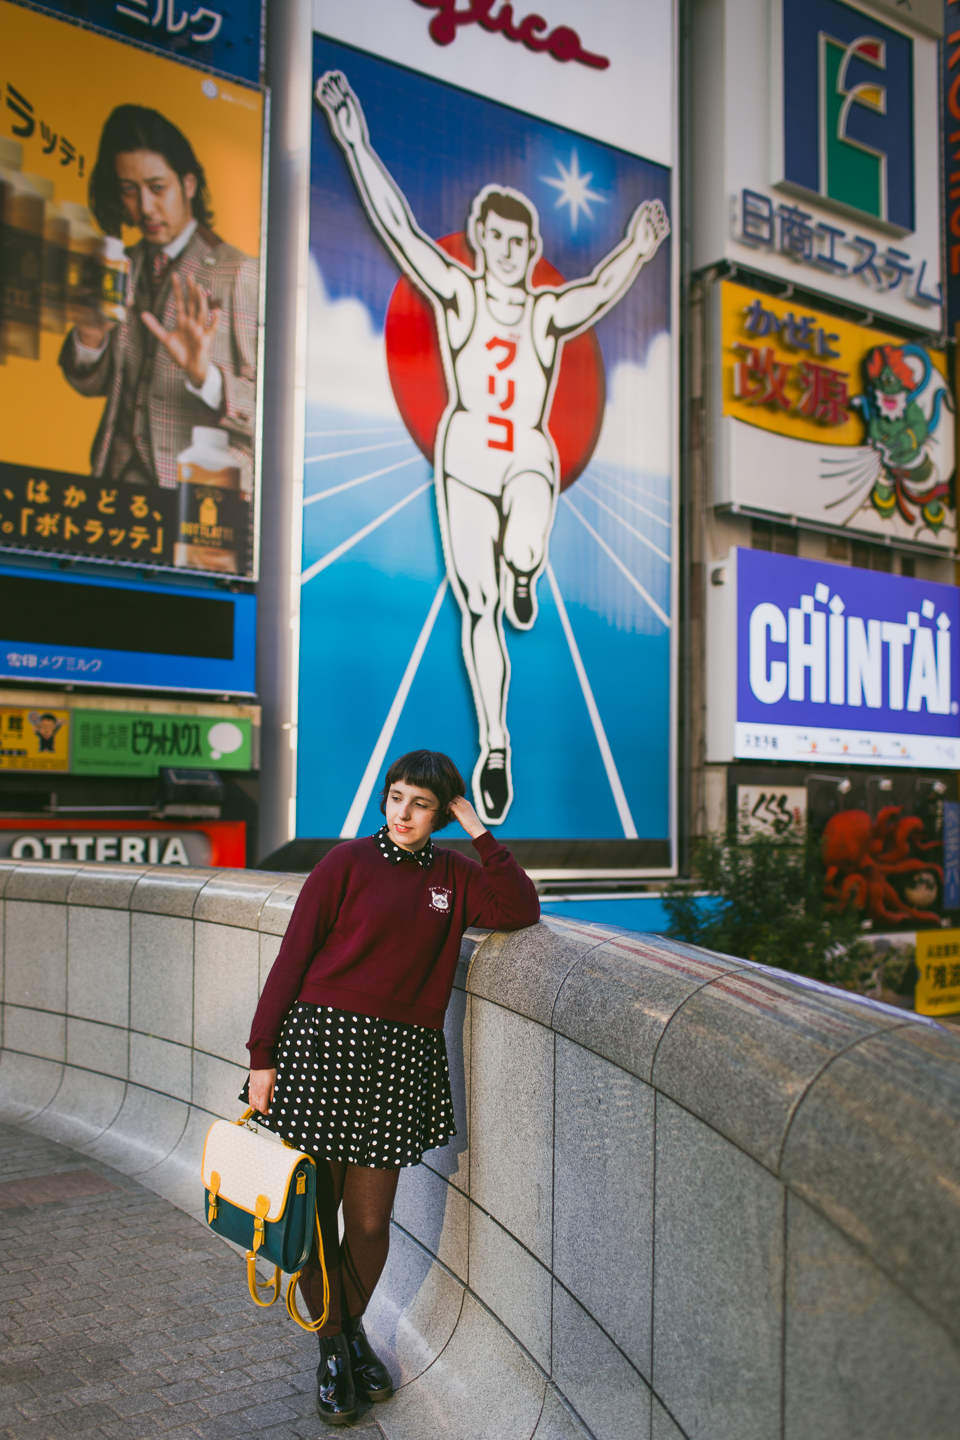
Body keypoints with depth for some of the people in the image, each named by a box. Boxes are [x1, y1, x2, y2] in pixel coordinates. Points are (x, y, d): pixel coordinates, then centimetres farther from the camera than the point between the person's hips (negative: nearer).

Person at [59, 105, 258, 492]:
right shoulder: (123, 267, 14)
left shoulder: (239, 275, -4)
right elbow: (92, 384, 19)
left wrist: (204, 376, -27)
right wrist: (89, 339, -2)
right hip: (118, 474, 4)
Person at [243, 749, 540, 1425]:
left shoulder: (453, 875, 9)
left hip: (401, 1059, 2)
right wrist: (263, 1056, -6)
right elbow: (292, 958, -2)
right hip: (322, 1044, -2)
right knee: (317, 1212, 6)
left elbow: (521, 909, -7)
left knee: (370, 1221, 9)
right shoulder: (348, 862, -1)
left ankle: (354, 1327, 36)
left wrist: (480, 834, -4)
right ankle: (332, 1347, 28)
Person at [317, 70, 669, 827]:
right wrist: (356, 143, -13)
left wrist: (637, 249, -32)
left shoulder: (550, 312, 5)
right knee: (478, 607, -2)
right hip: (465, 458, 0)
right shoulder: (455, 293, 3)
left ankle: (523, 579, 4)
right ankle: (495, 747, 8)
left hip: (530, 458, 0)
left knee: (523, 554, -34)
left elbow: (601, 288, -13)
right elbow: (397, 225, -5)